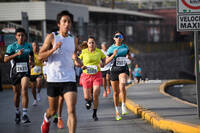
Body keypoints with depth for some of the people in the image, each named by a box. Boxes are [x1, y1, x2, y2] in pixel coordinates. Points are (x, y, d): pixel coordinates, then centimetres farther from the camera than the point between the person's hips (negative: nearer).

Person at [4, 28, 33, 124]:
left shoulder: (29, 46, 4)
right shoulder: (11, 46, -6)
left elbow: (32, 55, 24)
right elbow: (5, 59, -17)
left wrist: (32, 61, 2)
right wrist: (17, 54, -28)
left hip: (25, 72, 0)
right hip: (15, 72, 0)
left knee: (24, 90, -19)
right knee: (17, 93, 9)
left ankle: (25, 115, -21)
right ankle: (17, 112, 32)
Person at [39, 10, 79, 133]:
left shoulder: (74, 39, 7)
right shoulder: (52, 37, -4)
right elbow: (40, 56, -6)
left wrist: (76, 59, 1)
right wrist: (53, 49, -22)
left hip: (69, 79, 1)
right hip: (53, 79, -1)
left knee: (72, 110, -15)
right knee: (53, 110, 15)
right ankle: (47, 118, 51)